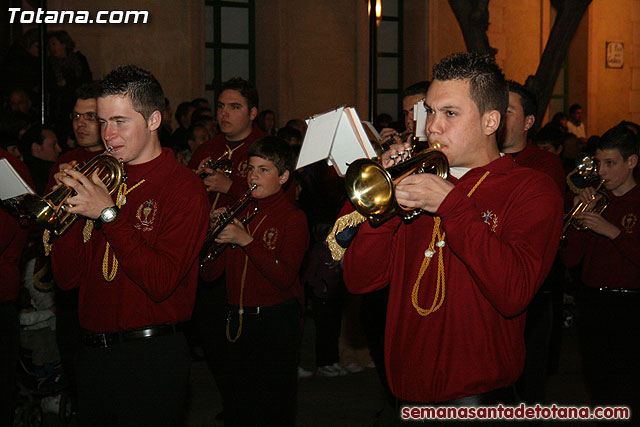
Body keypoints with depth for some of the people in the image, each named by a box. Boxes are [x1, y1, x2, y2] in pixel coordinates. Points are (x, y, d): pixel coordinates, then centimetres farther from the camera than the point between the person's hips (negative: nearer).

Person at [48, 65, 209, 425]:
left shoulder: (183, 187, -9)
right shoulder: (102, 178, 9)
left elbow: (161, 283, -21)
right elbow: (68, 277, 6)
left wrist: (108, 214, -21)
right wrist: (68, 213, -9)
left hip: (150, 358, -6)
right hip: (92, 352, 6)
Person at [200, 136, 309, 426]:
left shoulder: (293, 219, -6)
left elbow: (284, 278, -20)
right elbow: (209, 273, 7)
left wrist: (247, 241, -23)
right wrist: (212, 236, -11)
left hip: (276, 323, -6)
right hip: (238, 320, 6)